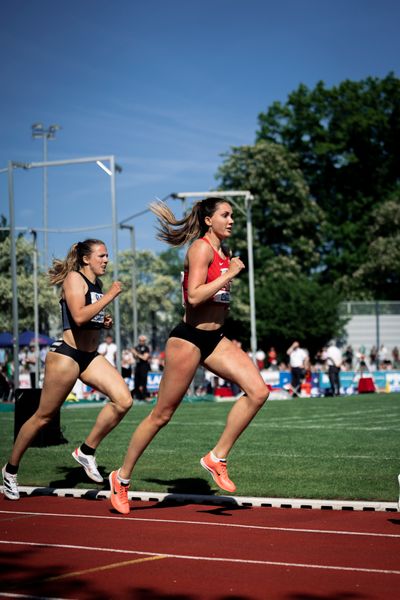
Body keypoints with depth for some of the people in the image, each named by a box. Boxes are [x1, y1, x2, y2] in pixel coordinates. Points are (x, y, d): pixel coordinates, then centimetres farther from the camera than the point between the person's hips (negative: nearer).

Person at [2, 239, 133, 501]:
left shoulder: (97, 284, 14)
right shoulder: (74, 278, -10)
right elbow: (79, 316, -26)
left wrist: (105, 322, 8)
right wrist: (109, 296, -20)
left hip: (91, 356, 8)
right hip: (66, 354, -7)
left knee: (123, 400, -13)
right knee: (44, 416, 1)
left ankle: (87, 451, 1)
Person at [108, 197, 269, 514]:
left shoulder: (223, 252, 14)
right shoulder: (201, 248, -12)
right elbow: (194, 297, -24)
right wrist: (229, 274, -22)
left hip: (215, 338, 8)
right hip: (189, 338, -8)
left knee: (258, 391, -12)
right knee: (162, 414, 1)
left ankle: (217, 457, -2)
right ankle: (122, 477, 17)